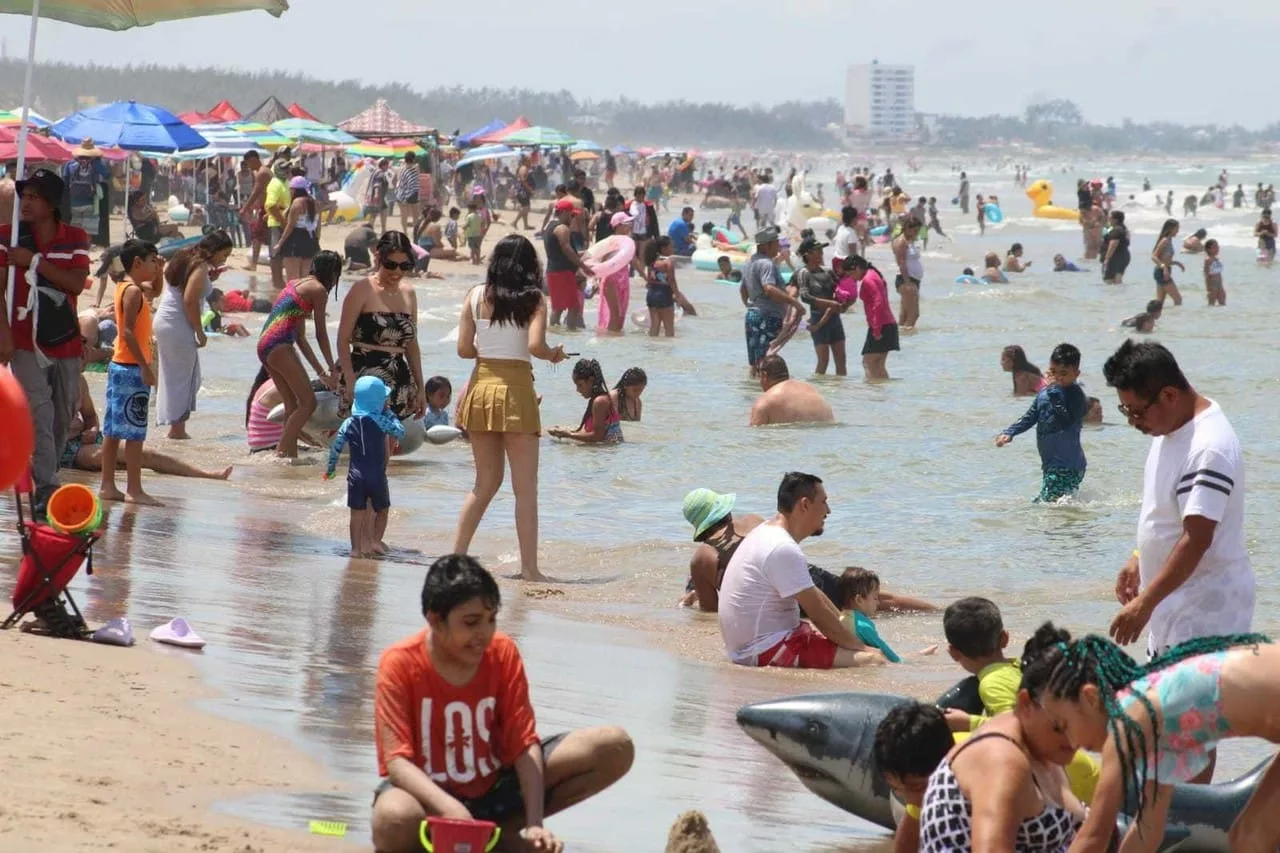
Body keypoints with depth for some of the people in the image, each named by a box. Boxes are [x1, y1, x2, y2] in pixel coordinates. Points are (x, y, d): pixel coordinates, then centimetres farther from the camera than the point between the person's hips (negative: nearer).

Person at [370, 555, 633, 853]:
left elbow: (524, 744, -9)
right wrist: (452, 810, -41)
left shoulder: (503, 652, -7)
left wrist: (534, 824, -24)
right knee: (394, 820, -44)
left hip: (495, 787, 5)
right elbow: (396, 761, -24)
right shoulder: (400, 663, -17)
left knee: (615, 747, -11)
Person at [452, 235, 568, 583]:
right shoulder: (534, 300, -5)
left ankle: (456, 555, 14)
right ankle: (529, 567, -1)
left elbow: (463, 348, 2)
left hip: (481, 387, 4)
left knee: (486, 483, 17)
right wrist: (554, 355, 2)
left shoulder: (476, 296, 4)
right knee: (525, 488, 1)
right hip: (515, 390, -4)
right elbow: (535, 345, -18)